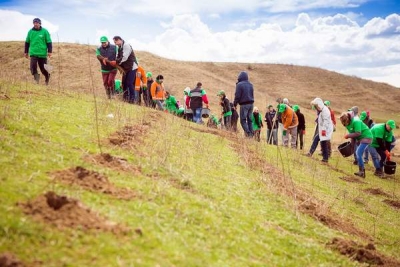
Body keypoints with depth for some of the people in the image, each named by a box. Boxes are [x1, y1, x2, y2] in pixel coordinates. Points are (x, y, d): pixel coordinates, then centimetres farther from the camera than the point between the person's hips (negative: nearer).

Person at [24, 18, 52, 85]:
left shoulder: (45, 31, -1)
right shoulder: (30, 31, 7)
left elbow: (49, 42, 0)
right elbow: (27, 42, 16)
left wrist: (49, 51, -8)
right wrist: (26, 52, 15)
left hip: (42, 54, -2)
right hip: (33, 53, 2)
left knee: (43, 68, 6)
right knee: (33, 66, -17)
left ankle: (47, 76, 33)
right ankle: (36, 78, -6)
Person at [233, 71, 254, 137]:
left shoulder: (239, 85, -9)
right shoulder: (250, 84, 11)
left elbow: (237, 96, -9)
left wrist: (235, 104, -1)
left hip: (244, 104, -6)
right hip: (251, 103, 6)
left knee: (243, 120, -3)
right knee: (249, 120, 11)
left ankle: (248, 133, -15)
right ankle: (251, 134, 6)